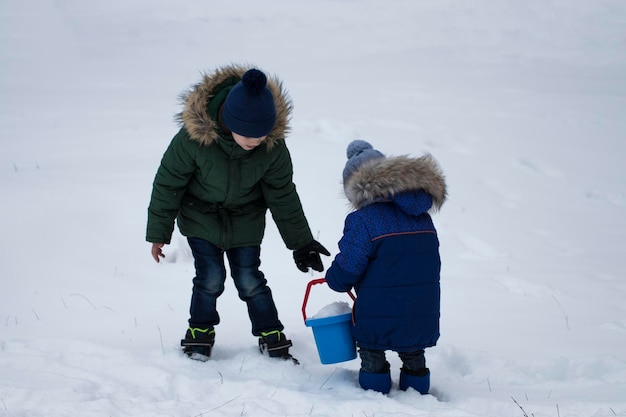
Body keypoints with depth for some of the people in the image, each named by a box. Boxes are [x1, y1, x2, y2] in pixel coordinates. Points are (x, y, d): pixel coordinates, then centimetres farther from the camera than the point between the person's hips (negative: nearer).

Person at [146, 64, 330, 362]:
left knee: (249, 279, 3)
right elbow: (168, 183, -18)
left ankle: (271, 337, 20)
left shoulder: (273, 144, -25)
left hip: (245, 220, 2)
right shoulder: (194, 136, -33)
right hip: (200, 215, -1)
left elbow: (282, 194, -8)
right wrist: (158, 233, -10)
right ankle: (200, 333, 21)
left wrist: (301, 241, -2)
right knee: (210, 278, -4)